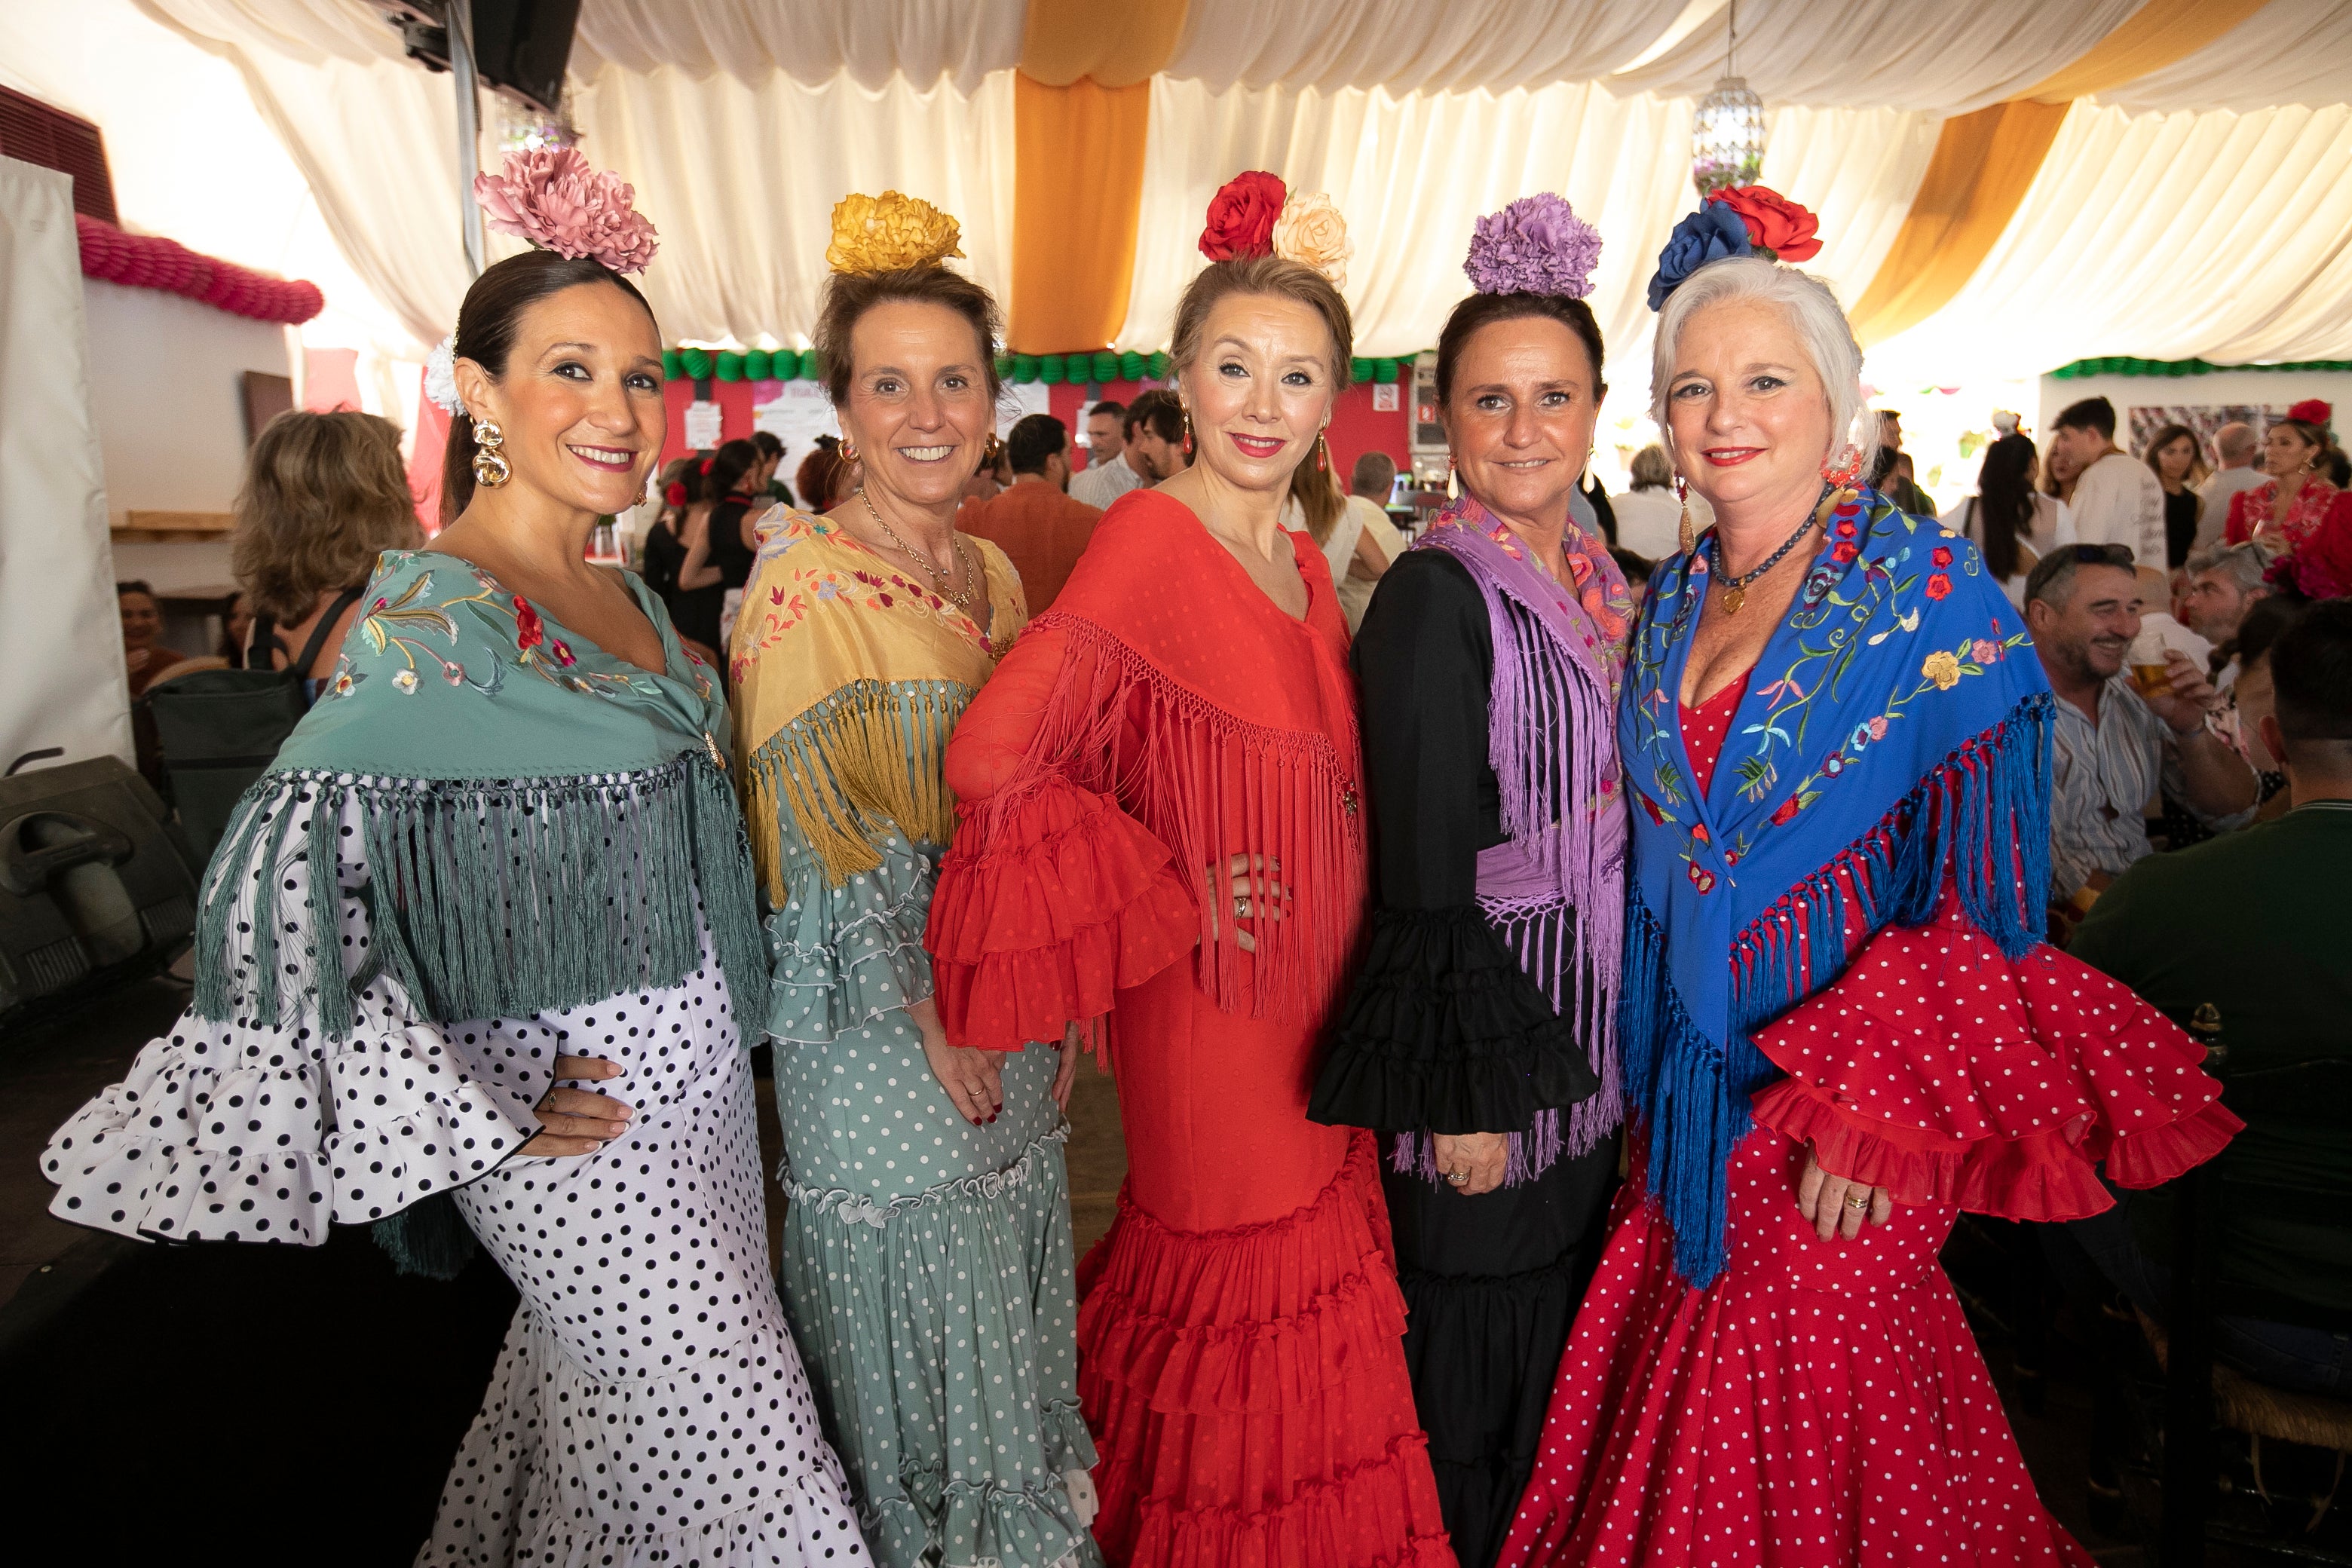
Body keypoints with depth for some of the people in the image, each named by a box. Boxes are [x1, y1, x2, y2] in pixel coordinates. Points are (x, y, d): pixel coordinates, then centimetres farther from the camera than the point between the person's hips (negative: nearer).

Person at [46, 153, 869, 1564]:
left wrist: (726, 1018, 12)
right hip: (579, 1103, -7)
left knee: (605, 1389, 23)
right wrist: (475, 1115, -19)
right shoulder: (428, 619, -19)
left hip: (691, 1064, 7)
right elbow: (272, 892, -23)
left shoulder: (626, 595, 6)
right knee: (721, 1424, 8)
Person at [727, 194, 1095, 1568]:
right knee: (906, 1300, 11)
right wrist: (931, 1020, -13)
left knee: (1009, 1290, 20)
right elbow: (820, 839, -16)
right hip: (876, 1018, -6)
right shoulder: (804, 582, -14)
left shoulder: (995, 574, 7)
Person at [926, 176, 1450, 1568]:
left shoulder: (1305, 563, 7)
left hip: (1312, 1007, 7)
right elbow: (995, 755, -26)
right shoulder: (1151, 538, -17)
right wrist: (1177, 900, -17)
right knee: (1244, 1288, 8)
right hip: (1214, 1008, -7)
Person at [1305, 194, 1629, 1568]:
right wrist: (1464, 1093, -18)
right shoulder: (1435, 594, -19)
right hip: (1479, 1045, -8)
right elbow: (1424, 875, -20)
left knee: (1559, 1333, 23)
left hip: (1586, 1041, 8)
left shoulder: (1601, 579, 6)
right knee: (1469, 1358, 10)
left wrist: (1615, 1047, 15)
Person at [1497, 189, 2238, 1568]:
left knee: (1816, 1436, 10)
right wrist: (1650, 1085, 9)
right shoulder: (1675, 603, 5)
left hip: (1835, 1121, -5)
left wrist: (1871, 1099, -18)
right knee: (1693, 1430, 18)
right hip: (1689, 1091, 5)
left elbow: (1983, 892, -13)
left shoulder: (1932, 597, -12)